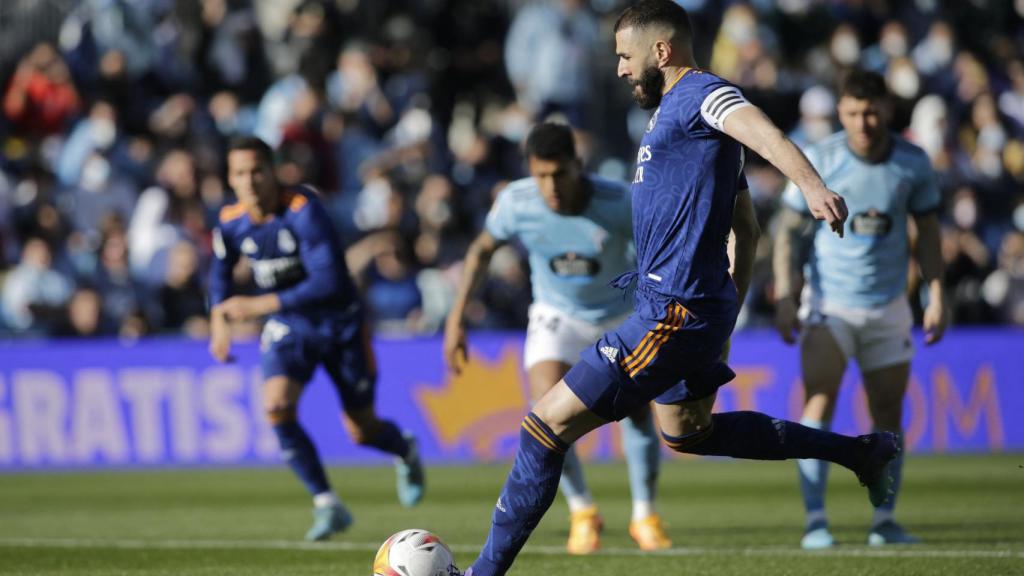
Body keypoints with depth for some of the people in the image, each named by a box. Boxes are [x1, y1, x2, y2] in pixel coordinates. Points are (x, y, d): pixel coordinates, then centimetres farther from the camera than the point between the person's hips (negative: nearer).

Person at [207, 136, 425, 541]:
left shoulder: (303, 210, -27)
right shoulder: (231, 223, -9)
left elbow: (328, 282, -33)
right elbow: (221, 271, 15)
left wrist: (260, 305, -35)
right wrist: (219, 321, 2)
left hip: (339, 323, -3)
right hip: (287, 327, 3)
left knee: (363, 431, 4)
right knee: (277, 407, -24)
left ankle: (406, 452, 43)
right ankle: (326, 505, -11)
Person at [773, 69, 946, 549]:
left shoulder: (913, 163, -3)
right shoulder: (818, 161, -10)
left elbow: (927, 231, 8)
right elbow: (788, 229, -5)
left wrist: (936, 297, 4)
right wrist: (784, 296, -13)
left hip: (888, 306, 3)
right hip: (828, 302, -3)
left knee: (888, 413, 4)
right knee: (819, 402, -17)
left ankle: (884, 521, 15)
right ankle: (815, 521, -18)